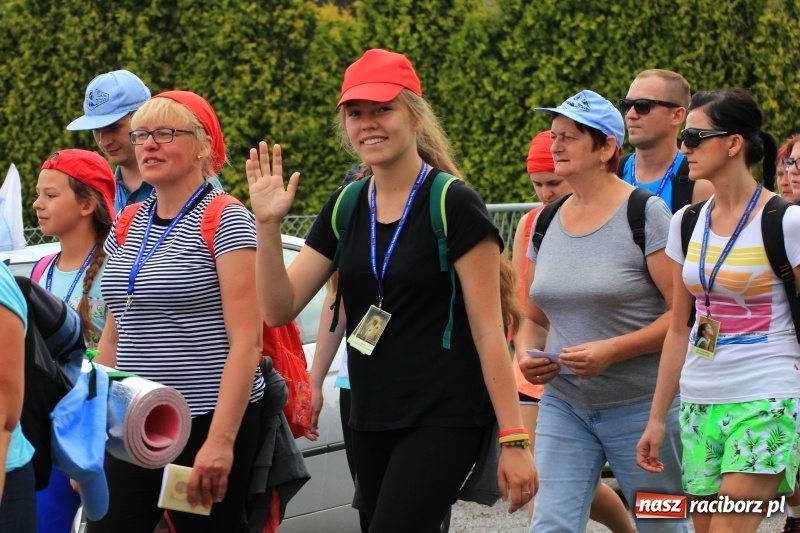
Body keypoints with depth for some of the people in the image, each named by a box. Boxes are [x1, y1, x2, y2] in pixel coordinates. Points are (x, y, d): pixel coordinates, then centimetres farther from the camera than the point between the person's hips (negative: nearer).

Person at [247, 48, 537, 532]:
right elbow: (279, 309, 5)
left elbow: (488, 330, -11)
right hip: (371, 422, 7)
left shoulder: (454, 206, -9)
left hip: (444, 420, -7)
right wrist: (268, 225, -9)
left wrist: (514, 439, -15)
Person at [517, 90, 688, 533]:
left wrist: (611, 351, -22)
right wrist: (526, 355, -3)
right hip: (563, 405, 5)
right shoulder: (547, 222, 9)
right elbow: (533, 317, 19)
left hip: (641, 405, -5)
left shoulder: (645, 214, -10)